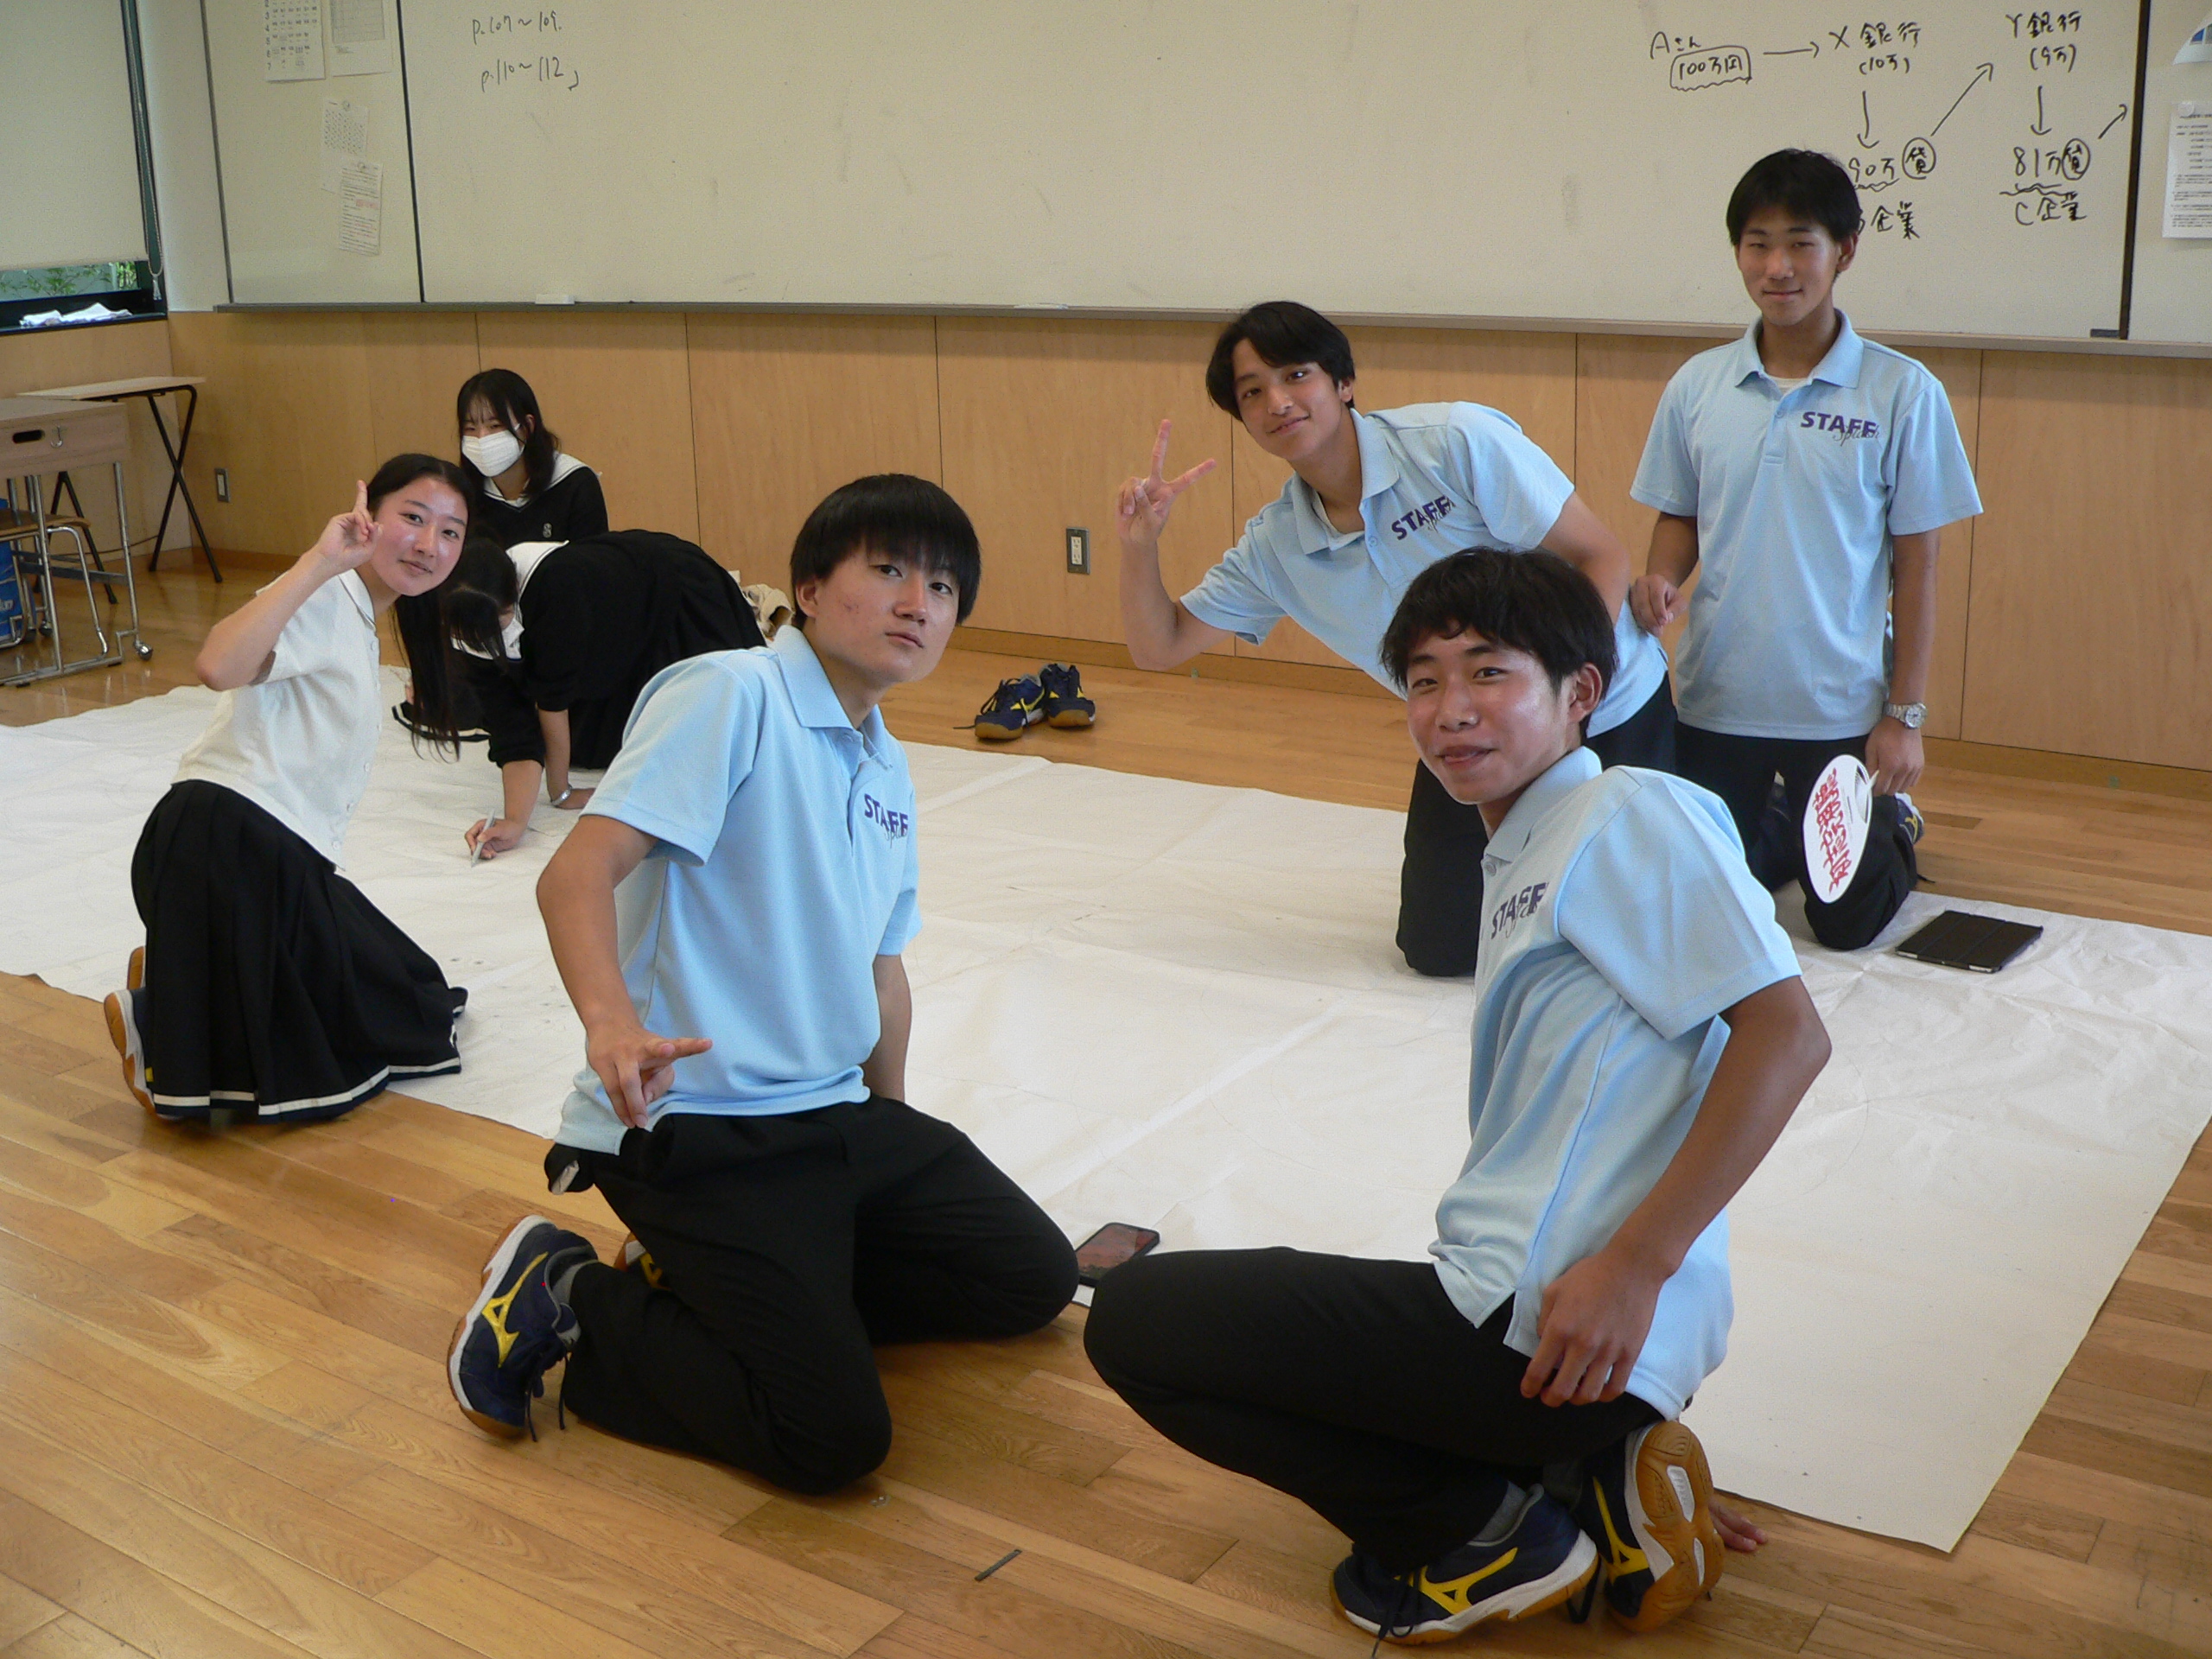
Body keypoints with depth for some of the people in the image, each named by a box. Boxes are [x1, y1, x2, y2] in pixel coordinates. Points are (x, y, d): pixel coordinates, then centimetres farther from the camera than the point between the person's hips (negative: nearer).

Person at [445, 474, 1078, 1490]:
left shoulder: (888, 773, 15)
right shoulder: (731, 695, -13)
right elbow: (576, 872, -24)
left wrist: (891, 1119, 27)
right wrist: (611, 1021, -41)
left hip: (835, 1115, 9)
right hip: (693, 1128, -9)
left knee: (1033, 1280, 9)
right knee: (832, 1438, -17)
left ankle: (730, 1283, 13)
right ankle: (567, 1303, 3)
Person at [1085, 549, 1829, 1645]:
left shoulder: (1633, 814, -8)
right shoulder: (1520, 859, 18)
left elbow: (1785, 1035, -16)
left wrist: (1634, 1264, -20)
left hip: (1546, 1327, -10)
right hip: (1507, 1305, 10)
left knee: (1130, 1319, -4)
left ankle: (1487, 1535, 2)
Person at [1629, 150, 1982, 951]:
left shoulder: (1902, 392, -8)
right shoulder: (1697, 385, -1)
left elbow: (1915, 562, -4)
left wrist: (1905, 713, -5)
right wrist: (1660, 579, -13)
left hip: (1841, 705, -2)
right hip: (1716, 696, 2)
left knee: (1847, 924, 9)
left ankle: (1890, 825, 41)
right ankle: (1793, 832, 41)